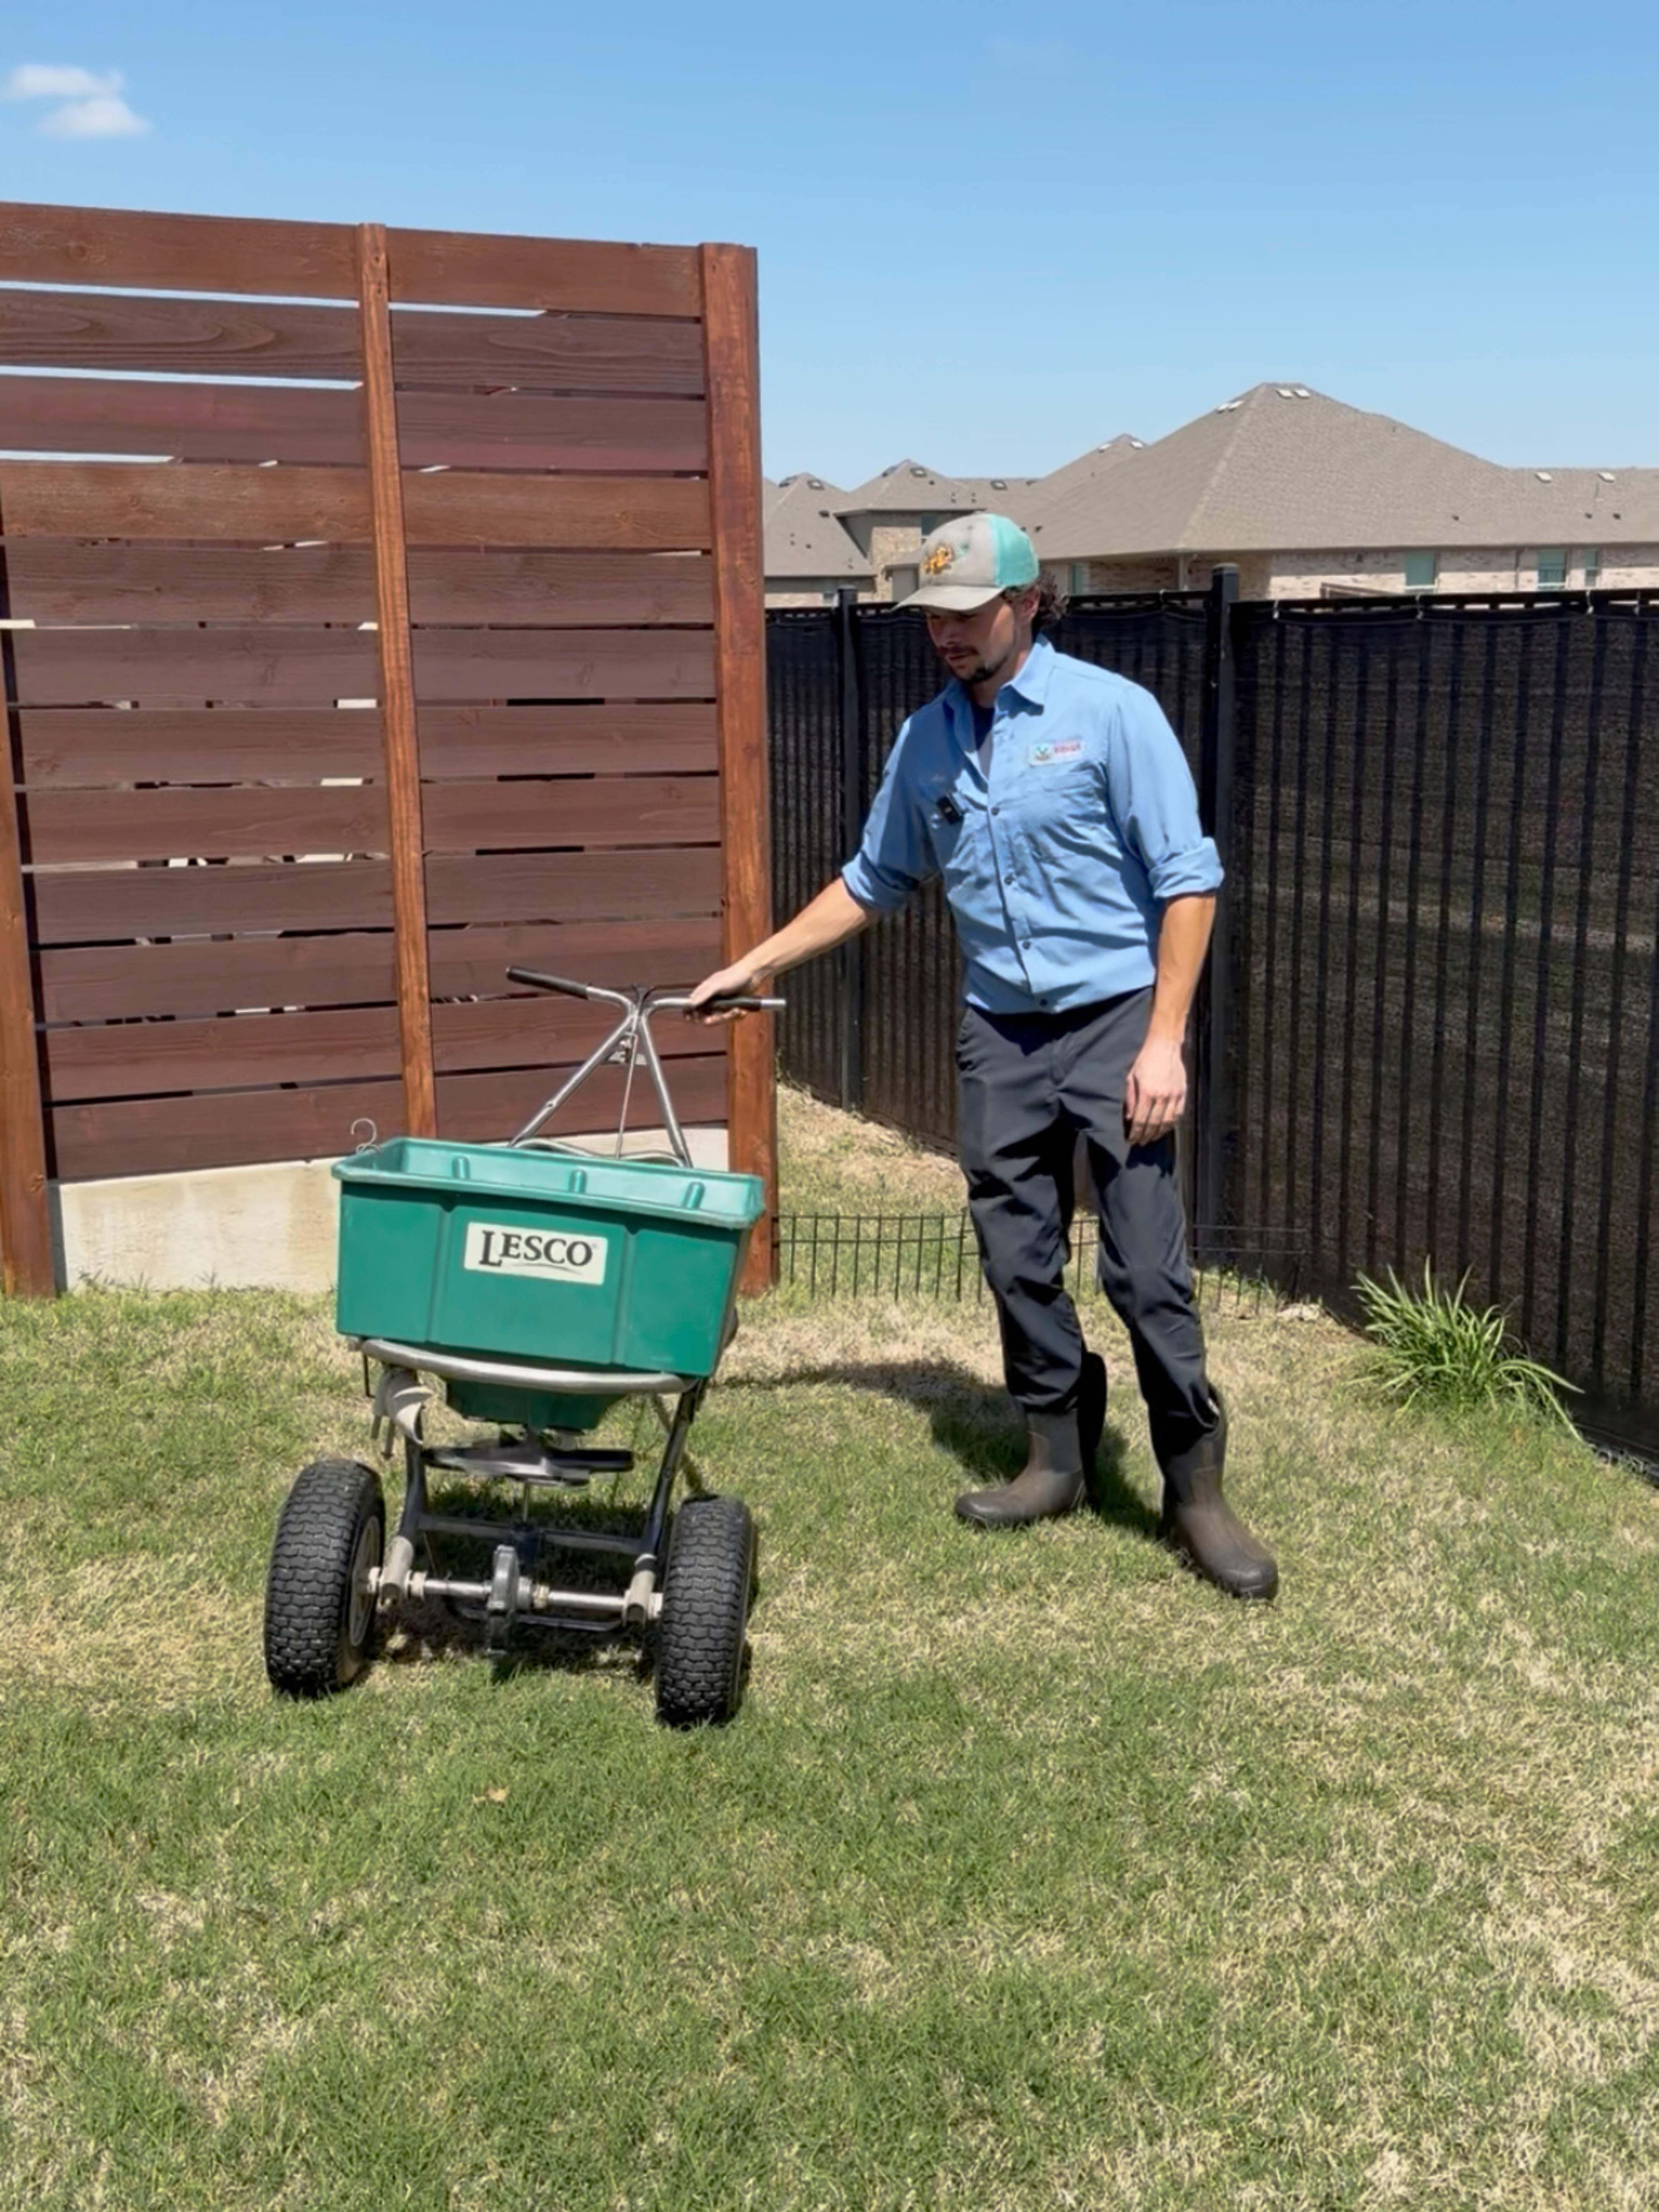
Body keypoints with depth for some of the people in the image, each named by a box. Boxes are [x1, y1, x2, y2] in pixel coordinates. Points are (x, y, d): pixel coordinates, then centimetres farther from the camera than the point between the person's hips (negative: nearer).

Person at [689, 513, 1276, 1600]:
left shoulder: (1110, 712, -9)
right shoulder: (927, 738, 7)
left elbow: (1188, 881, -10)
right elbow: (875, 882, 19)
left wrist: (1164, 1041, -15)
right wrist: (756, 965, 16)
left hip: (1115, 1021, -5)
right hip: (1000, 1033, 5)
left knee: (1148, 1271, -5)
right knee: (1018, 1264, 9)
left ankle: (1197, 1493, 8)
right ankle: (1059, 1460, 26)